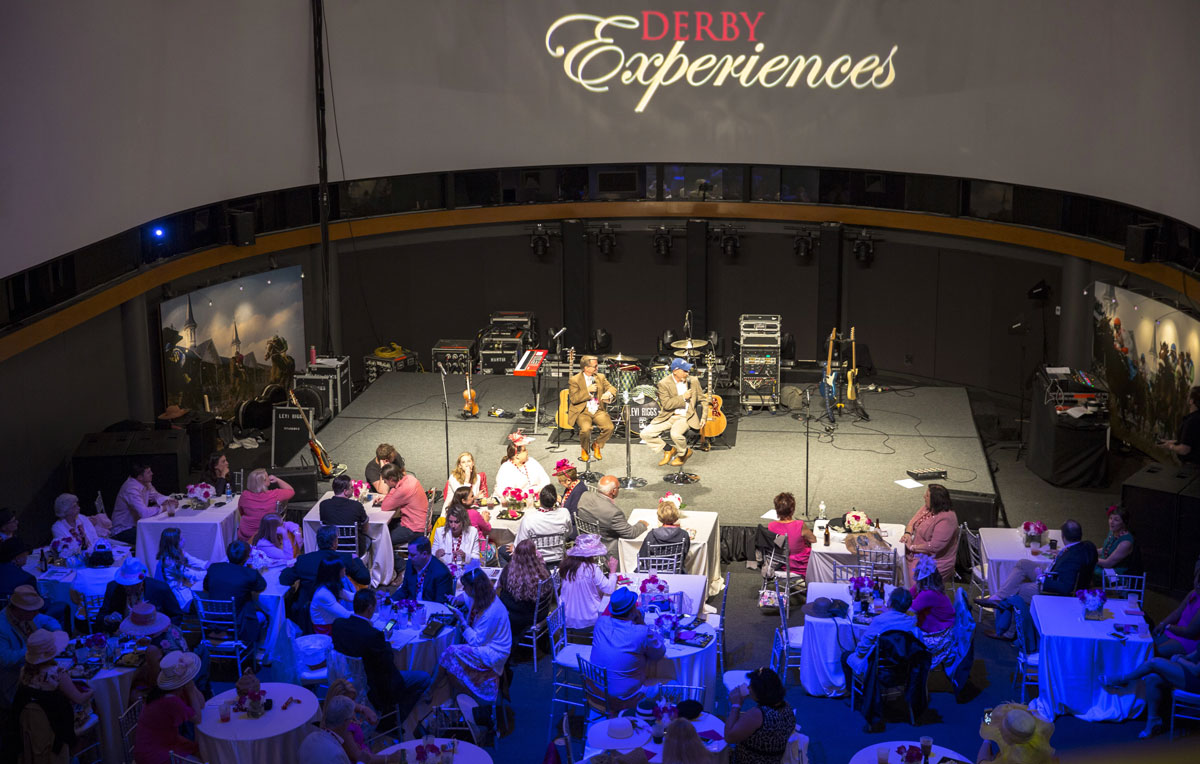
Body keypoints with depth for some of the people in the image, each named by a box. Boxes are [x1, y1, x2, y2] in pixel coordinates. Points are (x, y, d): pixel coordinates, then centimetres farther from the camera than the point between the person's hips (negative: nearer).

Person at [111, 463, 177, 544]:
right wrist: (164, 507, -23)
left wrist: (168, 501, -6)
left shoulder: (146, 483, 0)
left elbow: (155, 495, 15)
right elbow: (144, 513, -35)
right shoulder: (131, 489, -27)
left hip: (135, 524, 9)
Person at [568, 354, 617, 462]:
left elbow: (612, 388, 6)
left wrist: (609, 394, -18)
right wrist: (588, 391, -17)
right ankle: (584, 449, 1)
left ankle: (596, 445, 8)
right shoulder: (574, 380, -2)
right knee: (586, 429, -33)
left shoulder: (601, 377, 13)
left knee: (609, 427, -23)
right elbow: (573, 399, -11)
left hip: (598, 411, 4)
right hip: (582, 412, -4)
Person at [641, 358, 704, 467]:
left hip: (685, 417, -1)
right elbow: (666, 404, -15)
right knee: (645, 434, -14)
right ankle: (669, 449, 8)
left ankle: (683, 453, 0)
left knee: (675, 434, -34)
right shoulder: (664, 383, -7)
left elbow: (701, 399, 12)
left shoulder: (693, 381, 2)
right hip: (668, 417, 1)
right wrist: (683, 397, -16)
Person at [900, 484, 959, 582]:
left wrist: (912, 547, -21)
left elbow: (935, 546, -29)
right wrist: (908, 533, -10)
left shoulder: (946, 520, -25)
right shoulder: (927, 507, 3)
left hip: (937, 562, -9)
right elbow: (913, 521, 12)